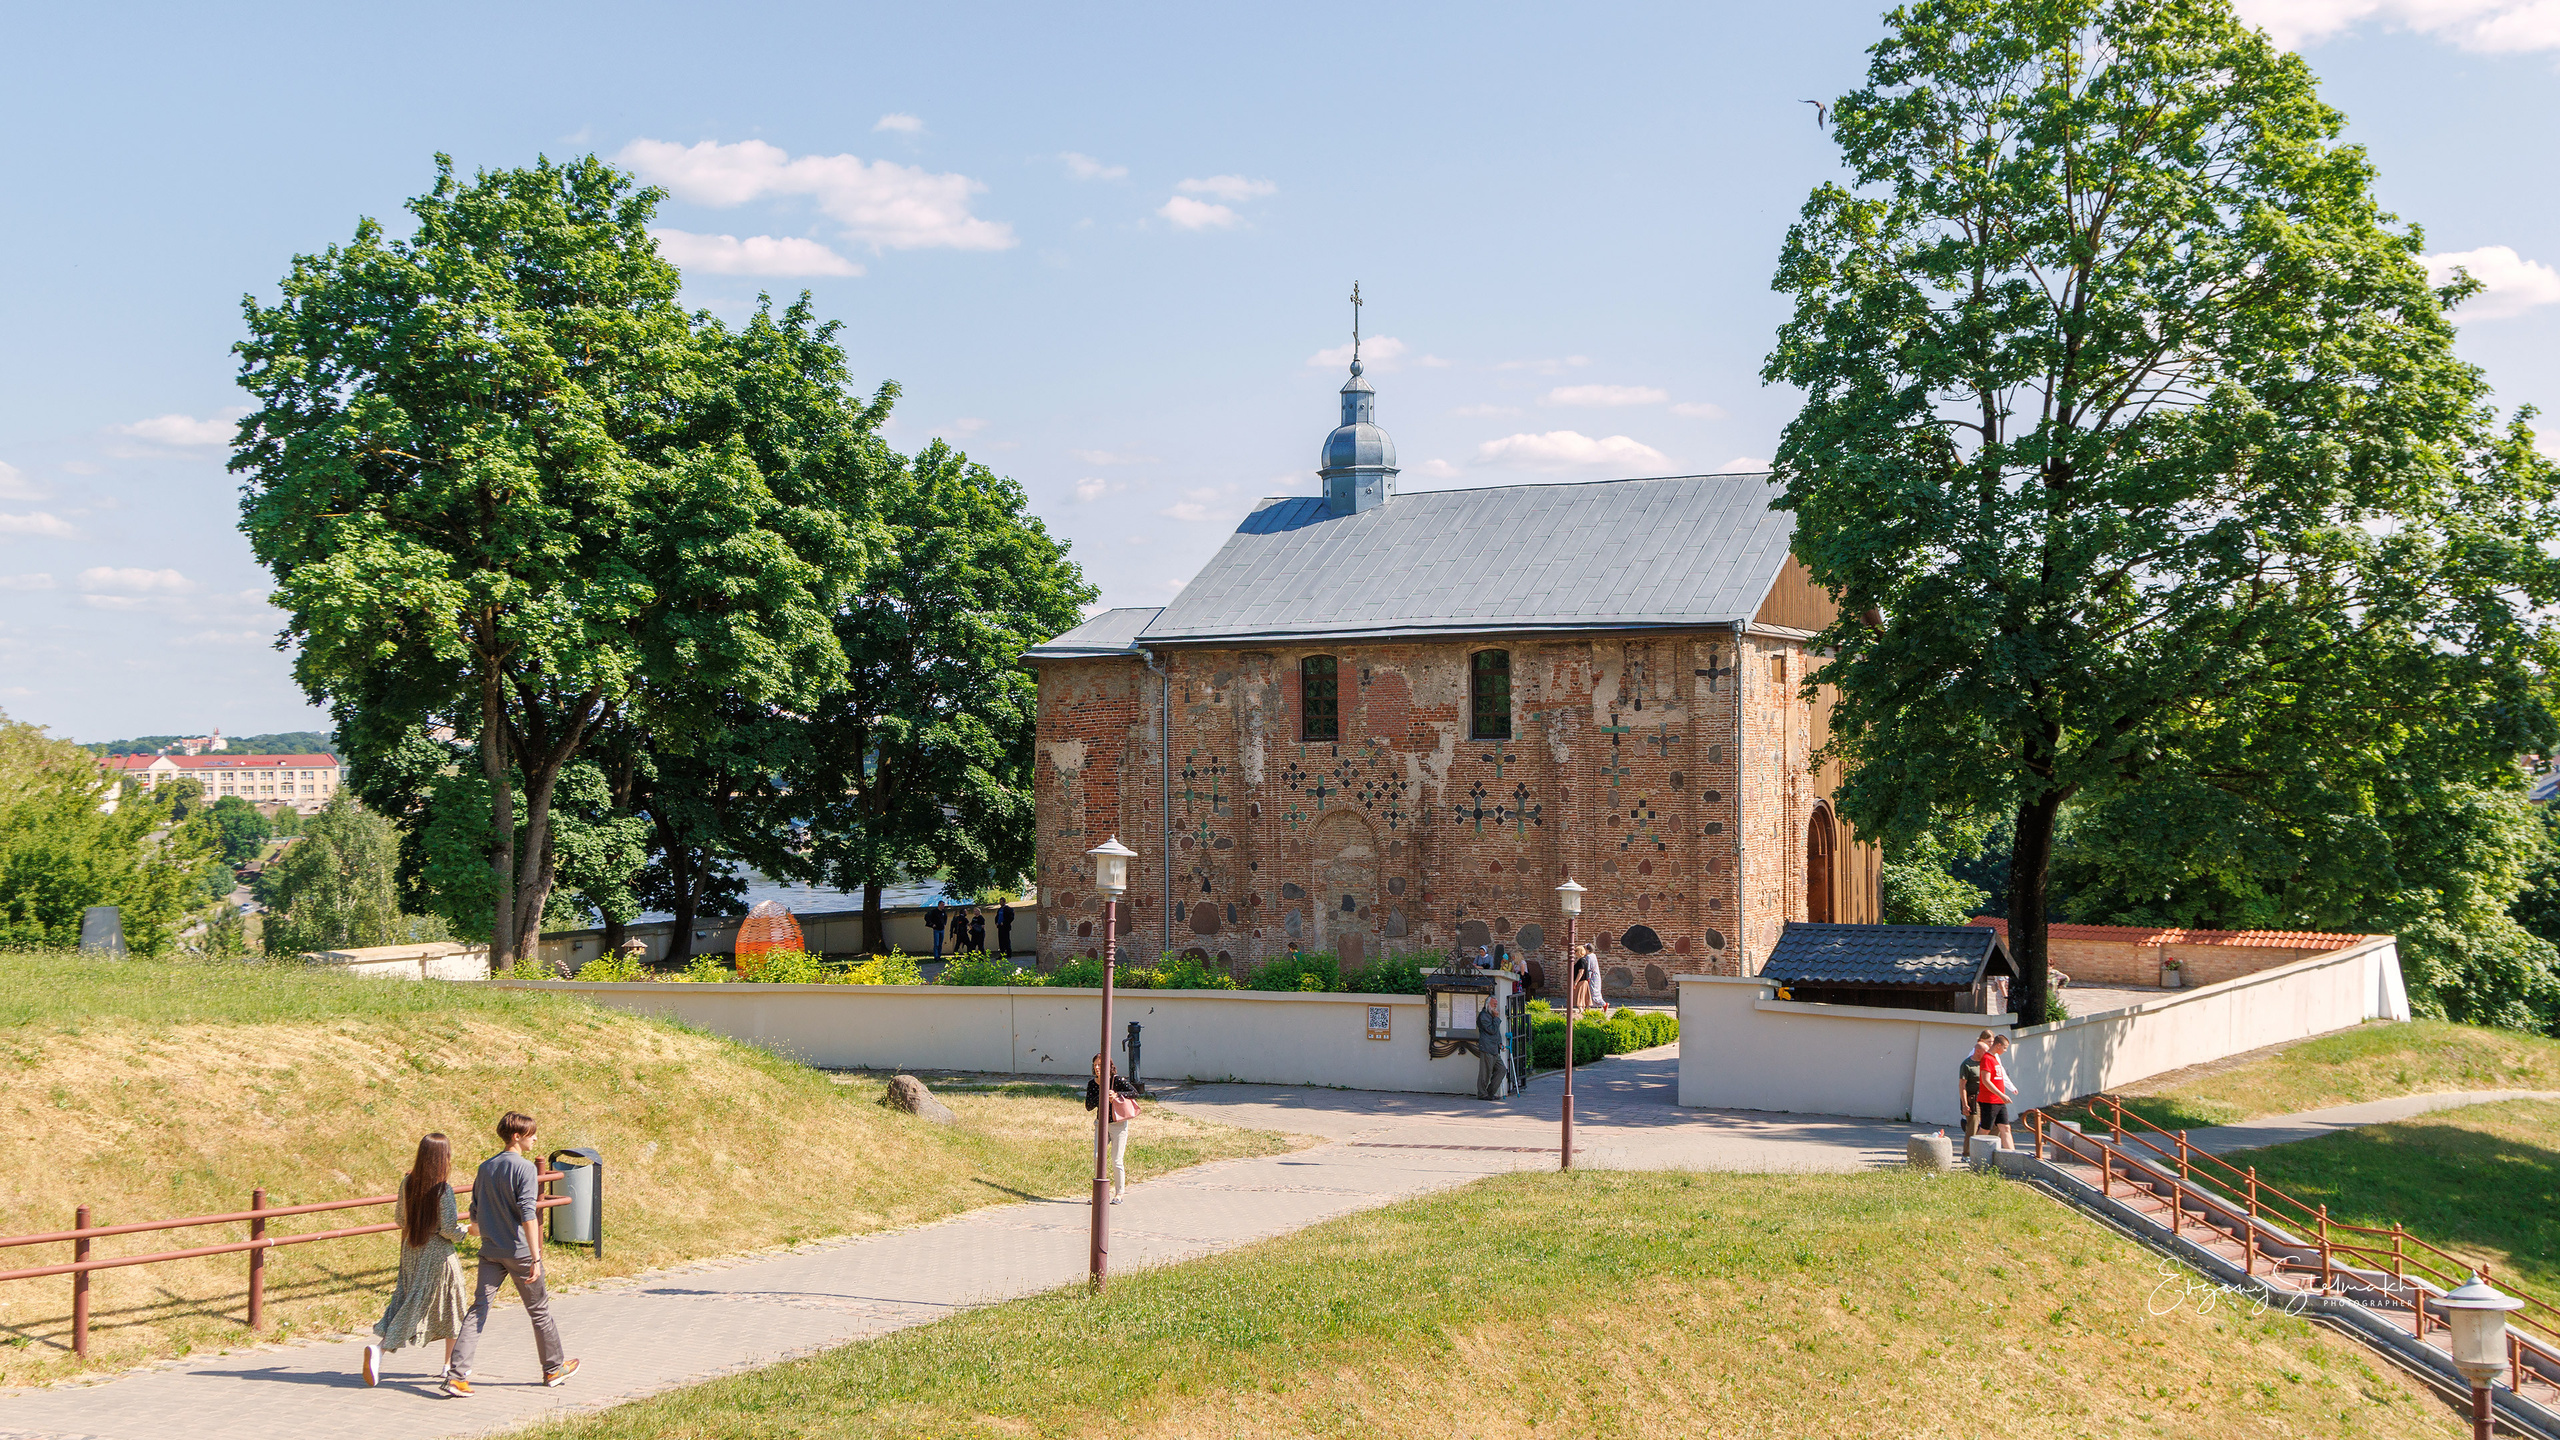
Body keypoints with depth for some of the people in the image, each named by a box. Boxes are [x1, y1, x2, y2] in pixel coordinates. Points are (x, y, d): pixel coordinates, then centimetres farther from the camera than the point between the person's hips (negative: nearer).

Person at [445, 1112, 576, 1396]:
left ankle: (456, 1375, -11)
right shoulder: (525, 1168, -12)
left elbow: (475, 1214, 16)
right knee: (539, 1311, 11)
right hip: (519, 1251, -5)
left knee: (477, 1310, 1)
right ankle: (554, 1368, 24)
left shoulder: (485, 1168, 9)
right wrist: (535, 1258, -21)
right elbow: (528, 1214, -20)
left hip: (490, 1252, 5)